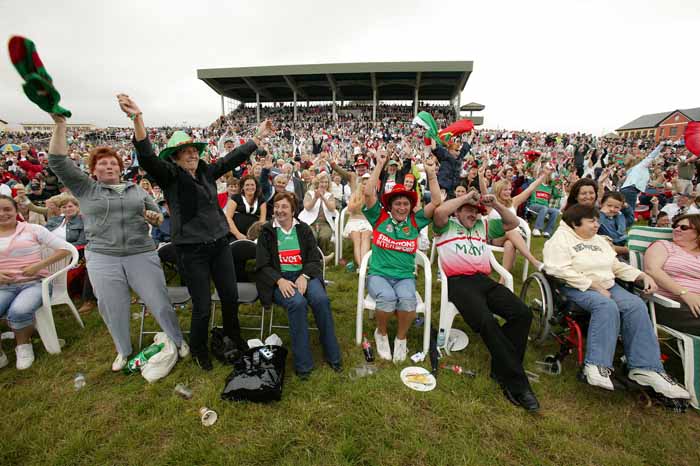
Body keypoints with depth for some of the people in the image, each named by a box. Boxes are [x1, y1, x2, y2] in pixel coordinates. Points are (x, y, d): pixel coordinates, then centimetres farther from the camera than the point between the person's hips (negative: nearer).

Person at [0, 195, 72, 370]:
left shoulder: (32, 229, 1)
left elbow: (64, 248, -2)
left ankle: (23, 345, 0)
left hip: (35, 282, -3)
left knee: (18, 311, -32)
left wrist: (39, 265, -13)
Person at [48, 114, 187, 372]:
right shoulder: (85, 188, 8)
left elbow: (158, 216, 15)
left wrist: (155, 217, -9)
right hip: (102, 257, 0)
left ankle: (179, 341, 21)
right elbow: (58, 162, -2)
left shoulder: (137, 189, 13)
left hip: (142, 254, 0)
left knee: (159, 302, 3)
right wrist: (60, 124, -7)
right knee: (113, 309, 11)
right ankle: (123, 351, 33)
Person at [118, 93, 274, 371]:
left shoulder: (207, 172, 8)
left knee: (231, 296, 14)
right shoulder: (169, 175, -5)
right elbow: (147, 158, -22)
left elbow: (233, 158, 12)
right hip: (192, 249, -5)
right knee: (202, 306, 4)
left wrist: (258, 137, 13)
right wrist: (137, 118, -35)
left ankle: (232, 333, 44)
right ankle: (199, 349, 33)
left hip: (220, 242, 5)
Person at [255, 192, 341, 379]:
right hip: (279, 279, -1)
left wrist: (304, 276, -13)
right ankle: (302, 364, -21)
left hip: (304, 275, 2)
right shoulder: (266, 232, 8)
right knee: (297, 303, -33)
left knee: (321, 300, -28)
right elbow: (262, 265, 3)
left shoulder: (304, 229, 12)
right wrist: (279, 280, -15)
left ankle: (333, 355, -11)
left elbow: (315, 259, 6)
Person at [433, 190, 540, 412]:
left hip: (483, 280, 6)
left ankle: (502, 369, -4)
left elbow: (513, 223, 27)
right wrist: (466, 196, -2)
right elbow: (439, 212, -13)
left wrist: (495, 204, 12)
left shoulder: (483, 225, 29)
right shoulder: (447, 225, 11)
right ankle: (517, 384, -16)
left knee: (522, 314, -16)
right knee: (487, 321, -29)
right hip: (458, 281, -6)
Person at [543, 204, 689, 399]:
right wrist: (595, 286, -17)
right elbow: (561, 270, -17)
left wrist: (643, 276, 5)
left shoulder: (599, 240, 23)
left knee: (636, 305, -20)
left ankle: (645, 367, -18)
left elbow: (617, 266, 23)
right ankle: (597, 366, -33)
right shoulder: (561, 238, -4)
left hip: (607, 286, 7)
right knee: (607, 306, -33)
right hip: (577, 288, -7)